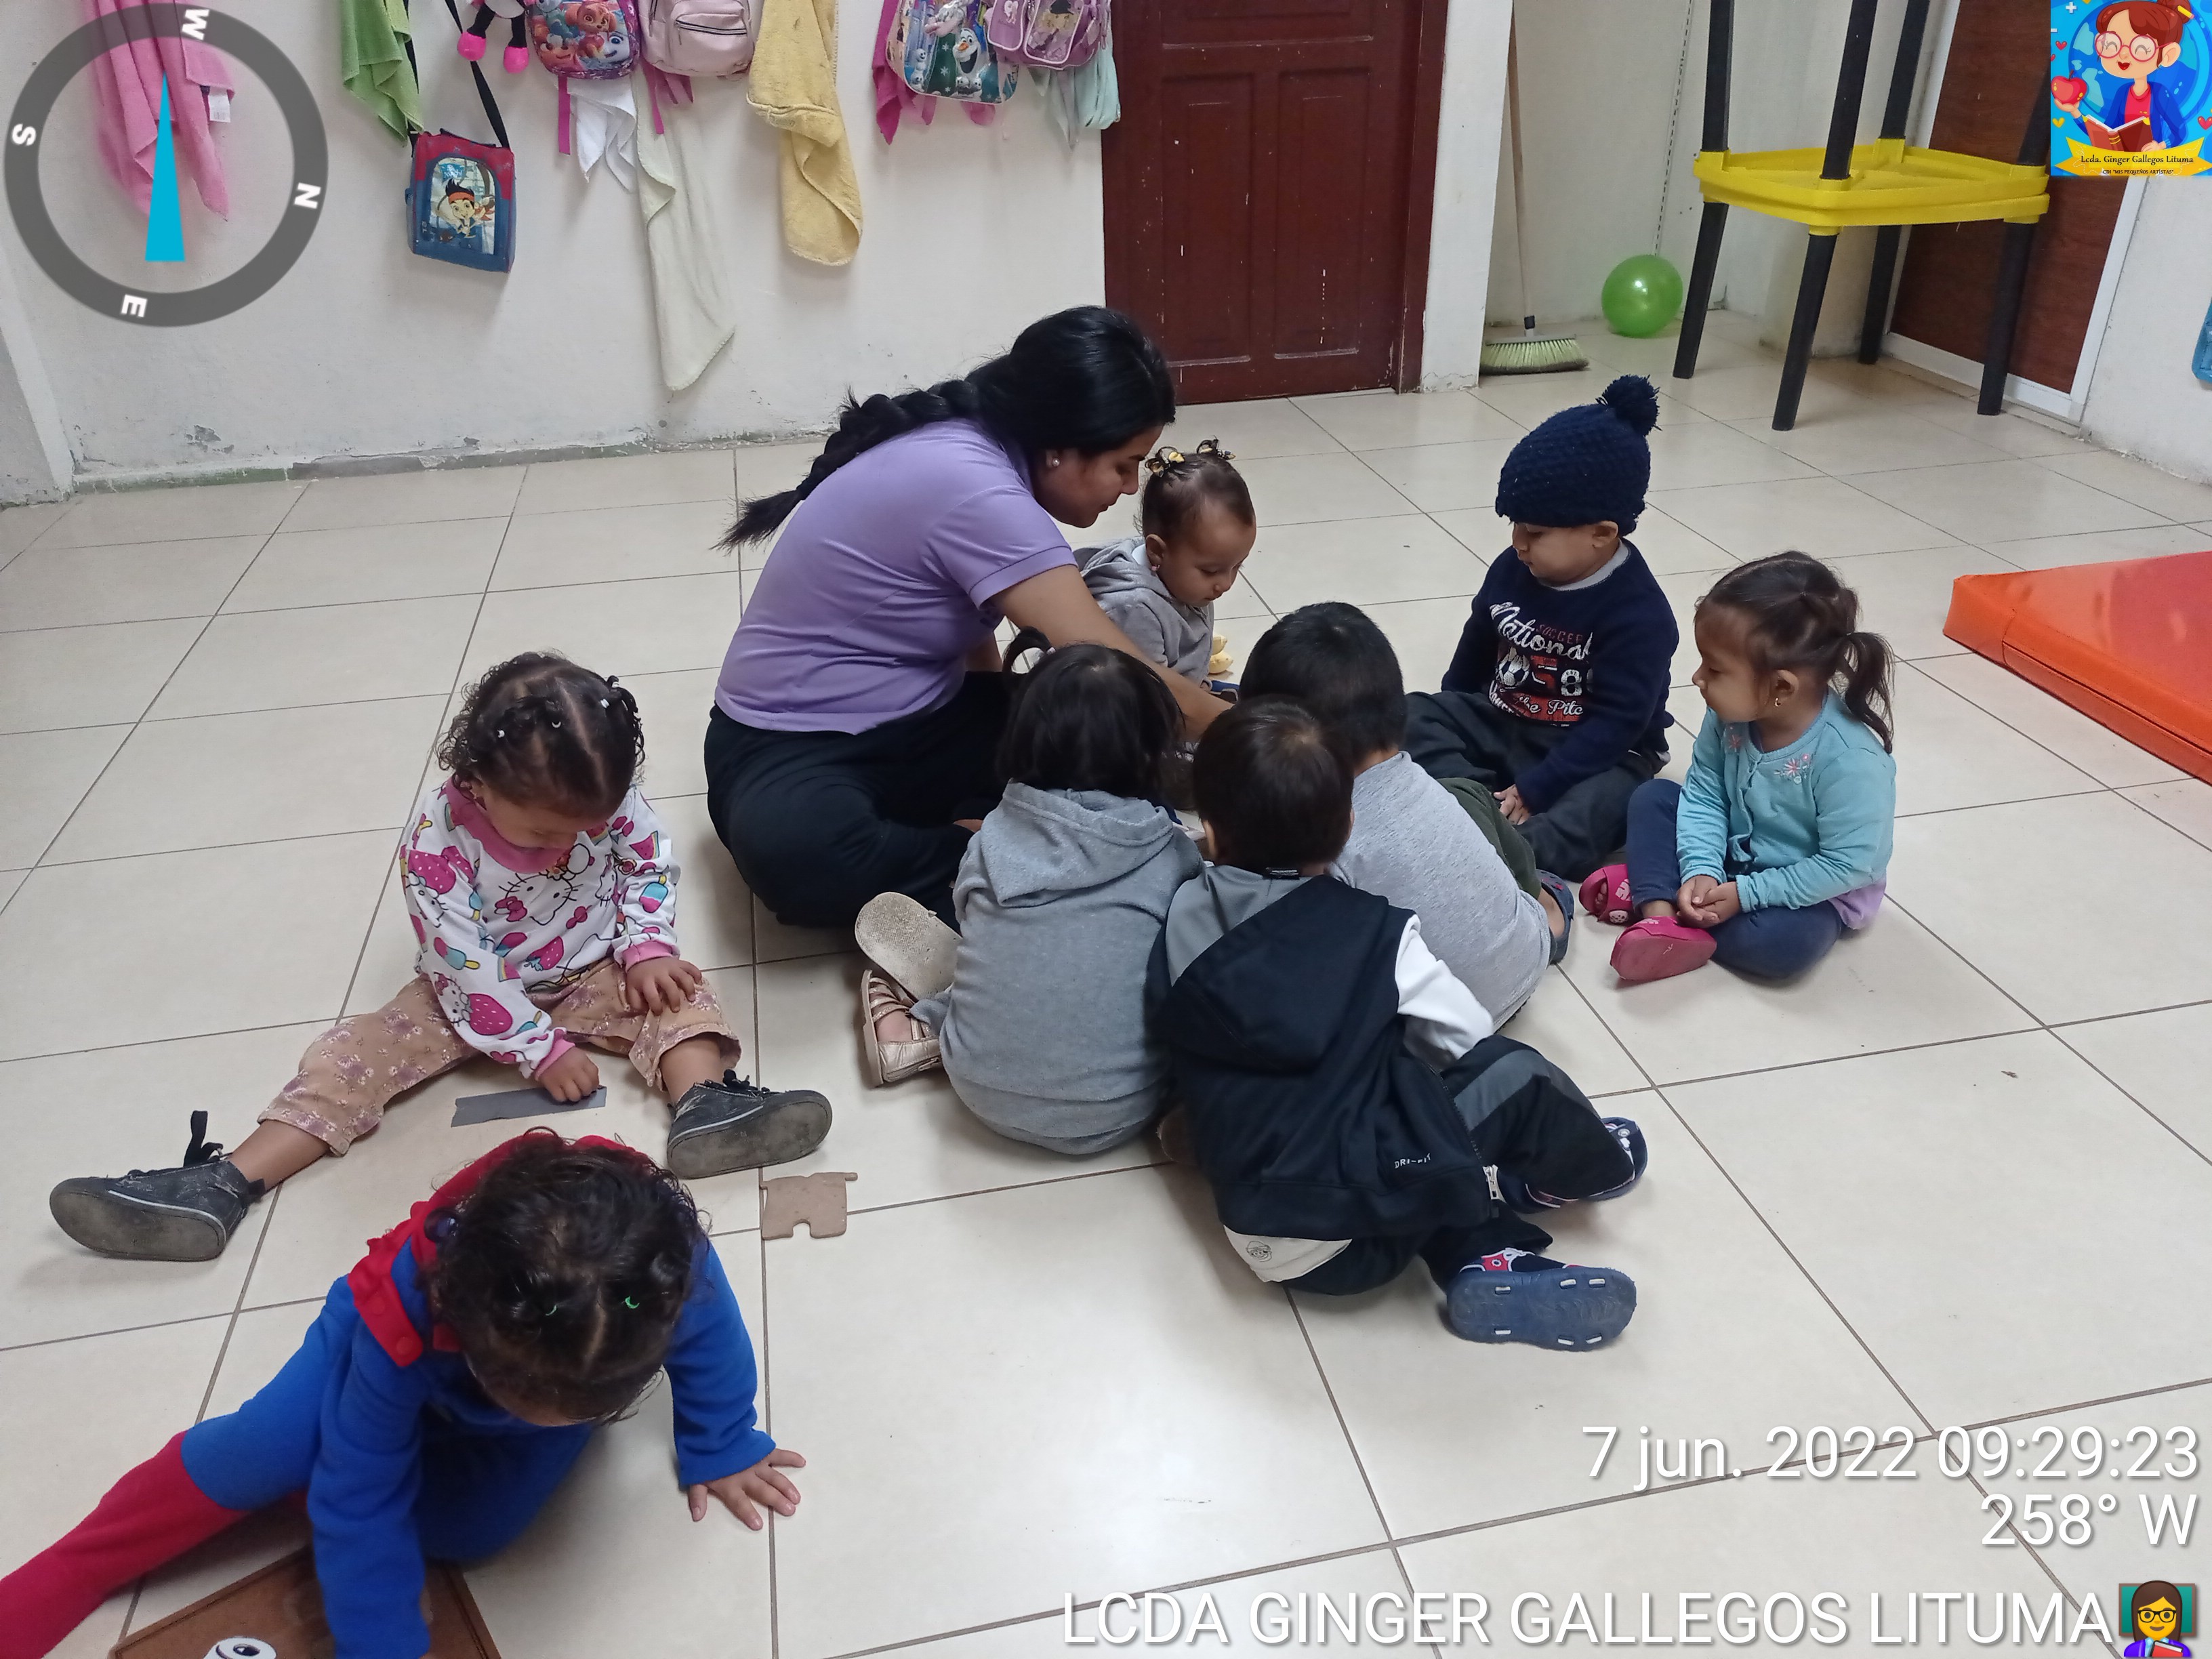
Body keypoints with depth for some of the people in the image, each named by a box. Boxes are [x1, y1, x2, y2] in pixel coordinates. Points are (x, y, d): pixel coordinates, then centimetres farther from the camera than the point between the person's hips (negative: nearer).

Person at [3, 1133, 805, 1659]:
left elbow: (711, 1344, -18)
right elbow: (360, 1504, -29)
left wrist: (718, 1452, -3)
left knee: (467, 1527, -20)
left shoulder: (670, 1266, -43)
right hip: (412, 1361, -1)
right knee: (262, 1454, -24)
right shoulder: (399, 1316, -43)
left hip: (562, 1349, 2)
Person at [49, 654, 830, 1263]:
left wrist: (647, 949, -16)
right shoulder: (437, 837, -28)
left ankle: (705, 1102, -46)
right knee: (360, 1049, -16)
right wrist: (539, 1047, -24)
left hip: (595, 976, 2)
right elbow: (463, 964, -24)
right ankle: (220, 1186, -22)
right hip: (477, 993, -1)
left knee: (680, 996, -23)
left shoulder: (604, 794, -21)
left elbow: (651, 860, -2)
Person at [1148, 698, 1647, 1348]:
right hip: (1347, 1232, -5)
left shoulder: (1183, 921, 0)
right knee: (1516, 1075, 2)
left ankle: (1485, 1262, 9)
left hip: (1251, 1229, 5)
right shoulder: (1375, 932, -9)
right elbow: (1469, 1039, 3)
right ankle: (1584, 1163, 32)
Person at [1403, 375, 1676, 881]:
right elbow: (1476, 648, 14)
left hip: (1600, 754, -6)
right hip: (1501, 724, 6)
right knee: (1413, 714, -14)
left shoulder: (1639, 614, -21)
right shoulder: (1512, 570, -3)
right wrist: (1446, 719, 18)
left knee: (1597, 808, -36)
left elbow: (1615, 725, -23)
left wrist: (1534, 789, -27)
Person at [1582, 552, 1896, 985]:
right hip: (1733, 855, 6)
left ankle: (1649, 890, -18)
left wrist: (1745, 894, -27)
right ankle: (1658, 912, -22)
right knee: (1653, 797, -5)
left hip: (1812, 890, -6)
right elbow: (1704, 795, -7)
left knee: (1784, 942, -34)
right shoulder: (1730, 715, -17)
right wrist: (1702, 871, -23)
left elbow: (1848, 864, -28)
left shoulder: (1849, 759, -34)